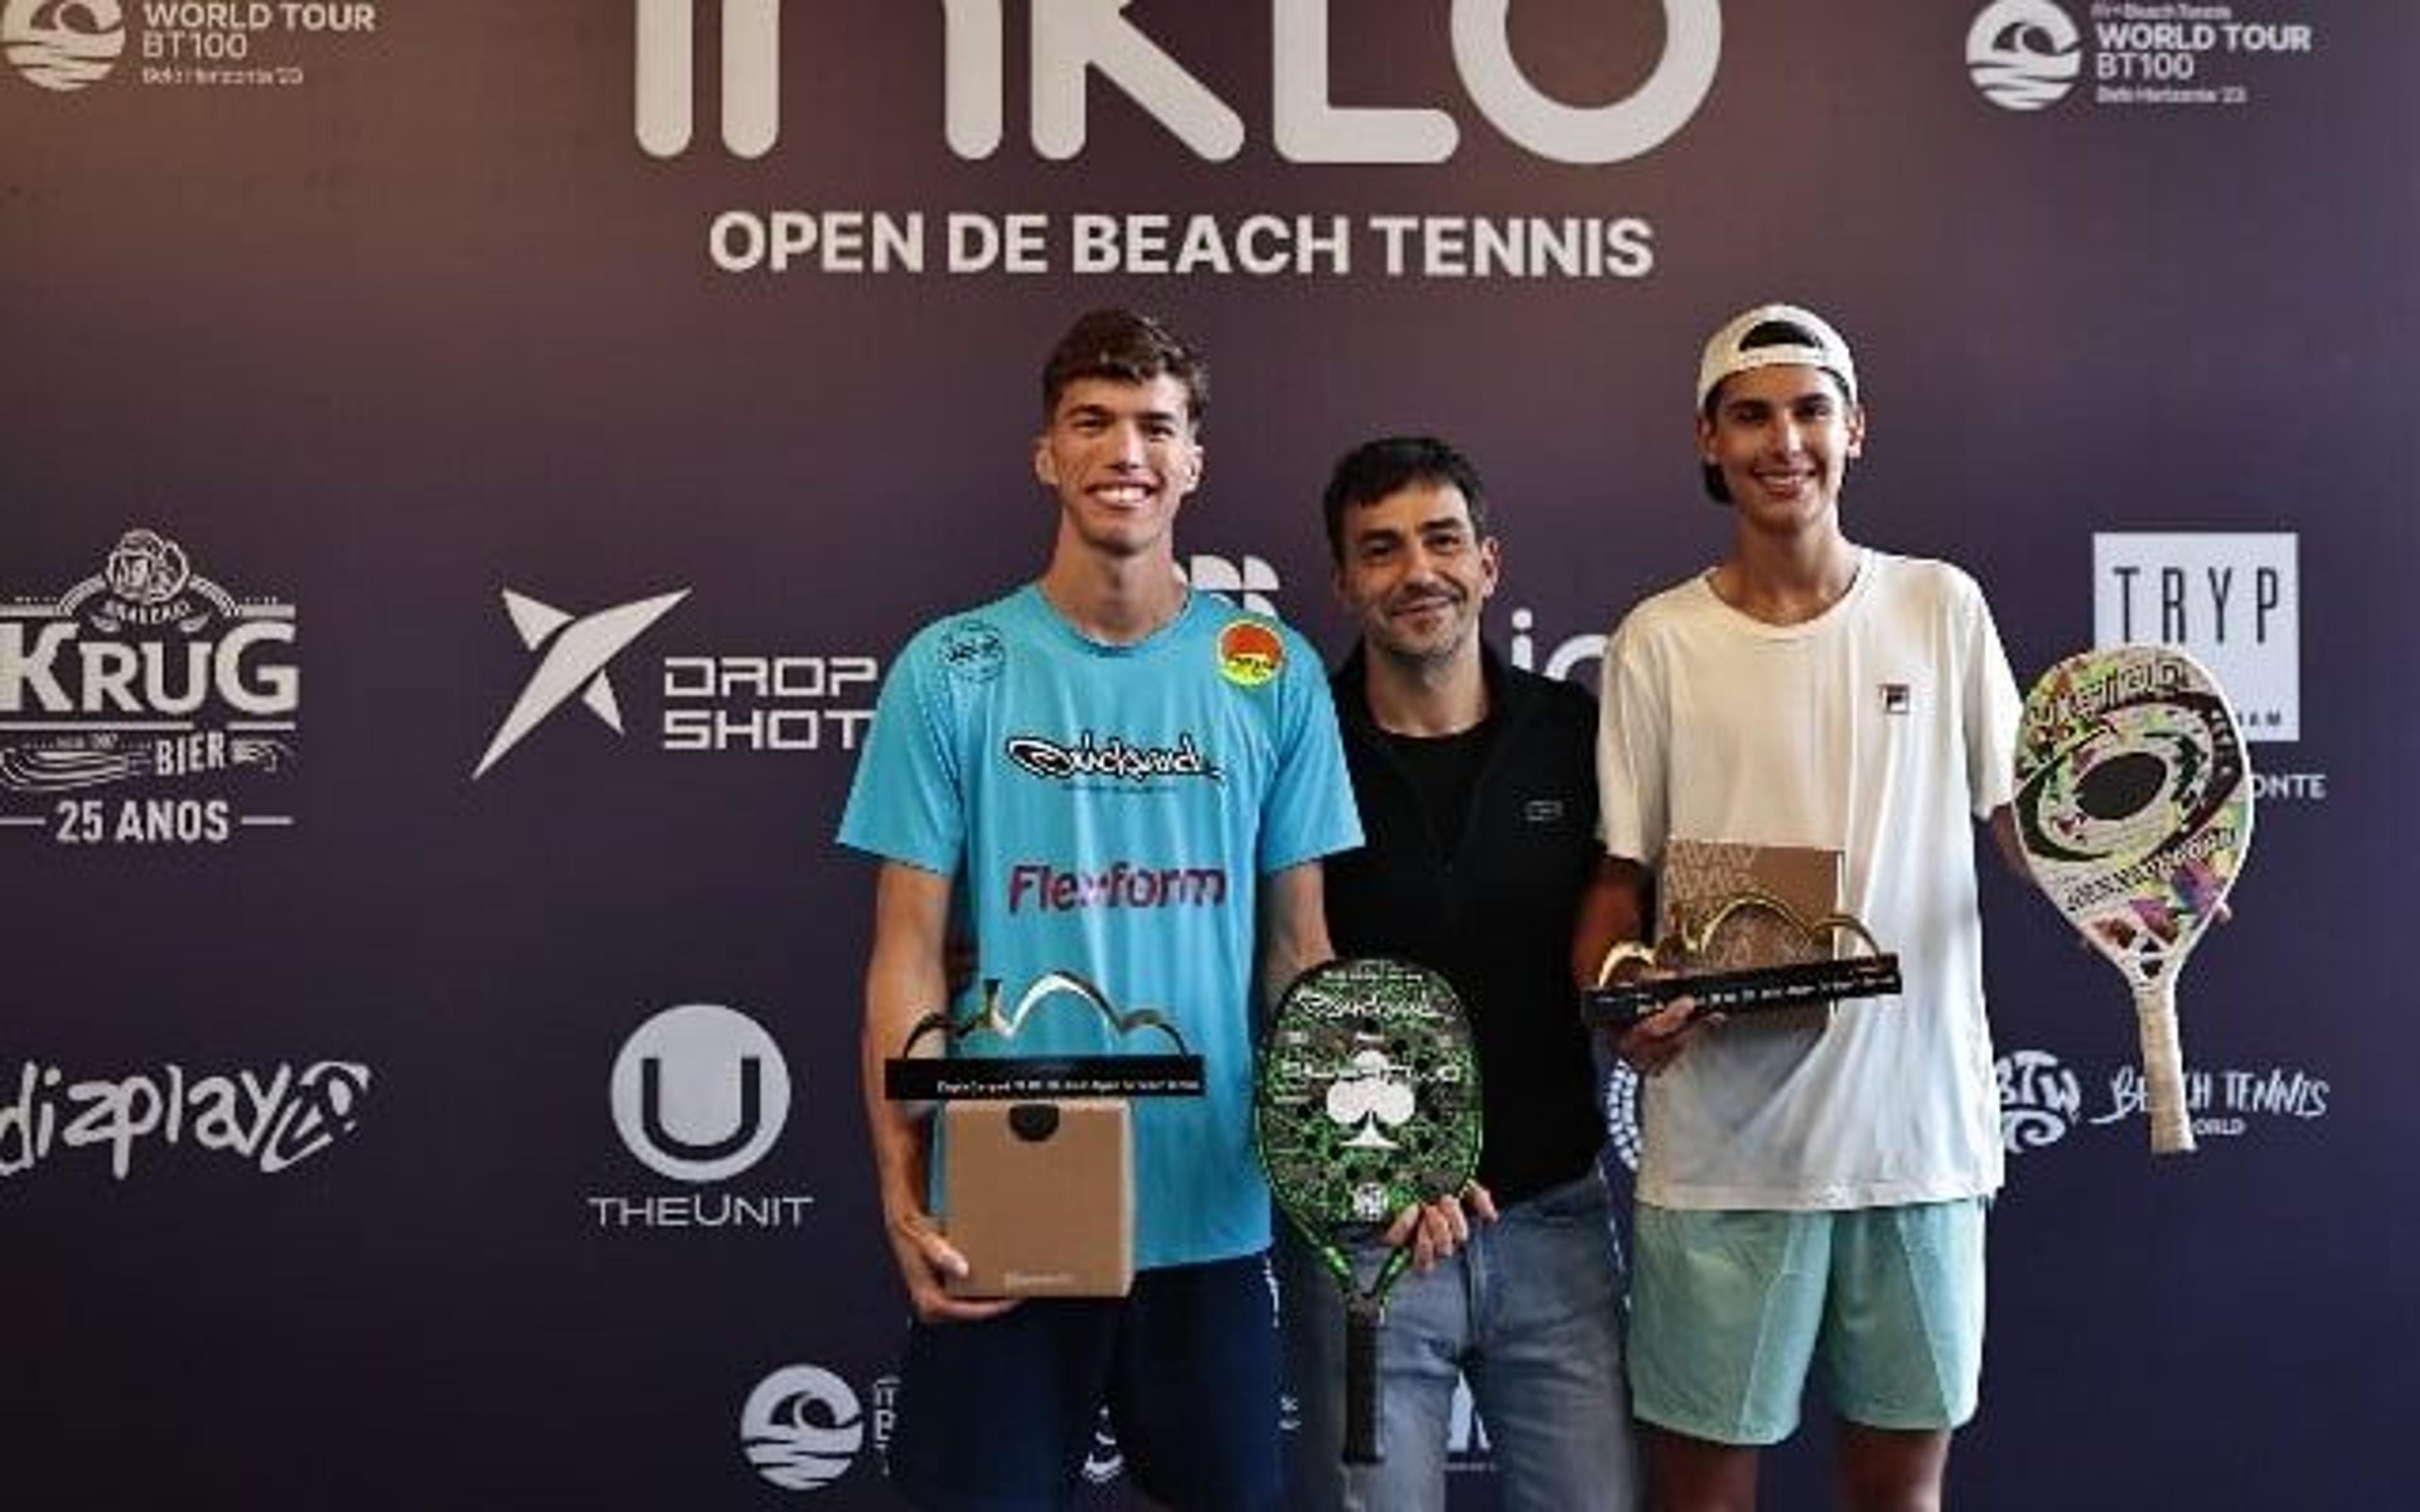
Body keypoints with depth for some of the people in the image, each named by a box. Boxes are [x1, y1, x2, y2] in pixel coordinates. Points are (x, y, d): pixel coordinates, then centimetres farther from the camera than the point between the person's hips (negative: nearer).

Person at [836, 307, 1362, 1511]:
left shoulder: (1274, 674, 1)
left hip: (1215, 1208, 2)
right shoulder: (951, 671, -4)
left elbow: (1297, 941, 5)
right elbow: (909, 949, -3)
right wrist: (903, 1190, -10)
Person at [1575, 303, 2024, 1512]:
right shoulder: (1659, 640, 0)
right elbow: (1619, 878, 2)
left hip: (1921, 1122, 2)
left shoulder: (1941, 609, 4)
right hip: (1724, 1139, -1)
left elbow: (2024, 817, 8)